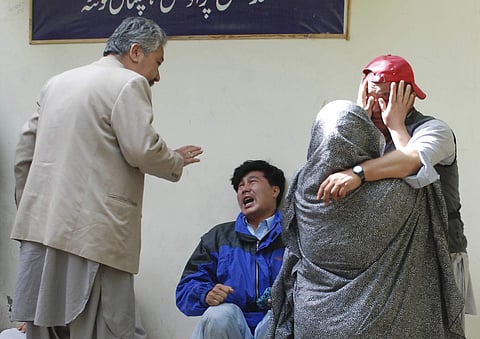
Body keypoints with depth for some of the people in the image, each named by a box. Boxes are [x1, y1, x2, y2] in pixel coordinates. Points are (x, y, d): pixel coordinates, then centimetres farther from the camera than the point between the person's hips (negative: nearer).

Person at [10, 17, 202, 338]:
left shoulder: (57, 82, 19)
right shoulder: (129, 84, -4)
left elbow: (26, 151, 20)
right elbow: (142, 150, -13)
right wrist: (177, 162, 6)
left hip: (40, 225, 8)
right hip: (93, 234, -8)